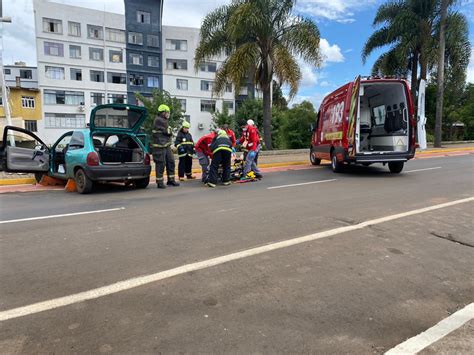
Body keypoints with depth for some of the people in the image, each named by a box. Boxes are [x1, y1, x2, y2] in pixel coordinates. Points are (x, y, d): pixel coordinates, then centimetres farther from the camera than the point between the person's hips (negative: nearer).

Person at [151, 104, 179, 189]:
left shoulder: (164, 121, 20)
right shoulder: (158, 120, -12)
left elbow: (169, 133, 17)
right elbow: (168, 132, -13)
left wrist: (169, 133, -2)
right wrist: (170, 132, 5)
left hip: (167, 145, 10)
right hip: (159, 146, -10)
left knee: (171, 162, 10)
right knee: (160, 164, -5)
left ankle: (171, 180, 19)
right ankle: (159, 182, 3)